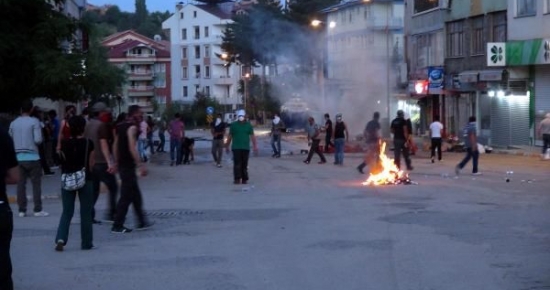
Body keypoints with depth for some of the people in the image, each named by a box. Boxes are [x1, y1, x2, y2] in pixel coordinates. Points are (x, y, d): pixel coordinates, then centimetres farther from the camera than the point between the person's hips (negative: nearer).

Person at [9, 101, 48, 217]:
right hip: (32, 157, -4)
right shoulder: (34, 121, -7)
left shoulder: (13, 123, 7)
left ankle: (22, 210, 7)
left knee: (21, 184, 7)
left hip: (18, 157, 4)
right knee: (36, 183, 1)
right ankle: (38, 210, 0)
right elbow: (38, 140, -13)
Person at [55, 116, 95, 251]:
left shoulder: (64, 143, -3)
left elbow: (62, 160, 3)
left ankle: (61, 239, -8)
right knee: (86, 212, 8)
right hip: (85, 180, -2)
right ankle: (86, 243, 13)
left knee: (67, 212, 10)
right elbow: (91, 165, -5)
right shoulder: (88, 143, -9)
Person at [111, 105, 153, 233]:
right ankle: (117, 225, -2)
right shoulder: (132, 127, -13)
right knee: (126, 196, -4)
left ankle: (142, 222, 22)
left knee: (136, 195, 16)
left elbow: (115, 146, 17)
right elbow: (132, 148, -22)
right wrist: (141, 165, -24)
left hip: (122, 164, 10)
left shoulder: (120, 127, 14)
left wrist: (117, 163, 21)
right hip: (128, 165, -10)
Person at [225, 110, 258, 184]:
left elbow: (252, 136, 5)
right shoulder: (233, 125, 5)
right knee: (237, 164, -8)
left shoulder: (248, 125, 7)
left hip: (246, 147, 1)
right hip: (236, 147, -1)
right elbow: (230, 136, 10)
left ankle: (244, 179, 10)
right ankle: (237, 179, -9)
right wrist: (227, 146, 12)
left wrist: (255, 146, -1)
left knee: (244, 164, 4)